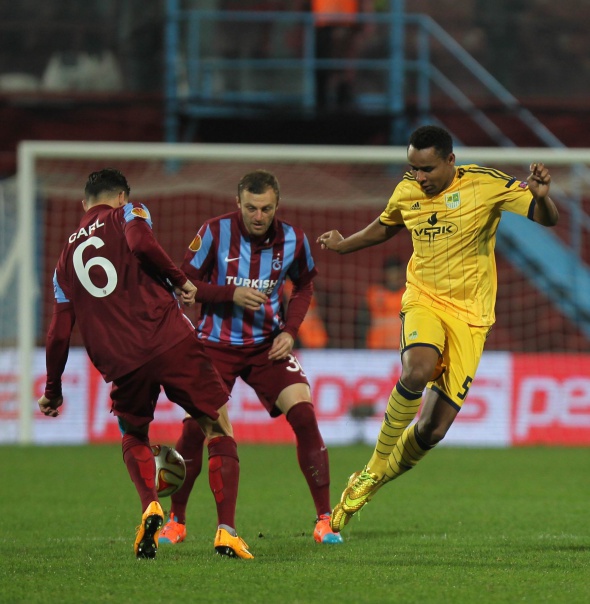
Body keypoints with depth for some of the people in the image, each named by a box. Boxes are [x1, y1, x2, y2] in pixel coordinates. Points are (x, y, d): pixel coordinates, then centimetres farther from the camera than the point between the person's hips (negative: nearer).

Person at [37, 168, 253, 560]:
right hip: (171, 343, -3)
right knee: (219, 430, 9)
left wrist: (53, 391, 29)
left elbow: (59, 334, 20)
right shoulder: (126, 214, 11)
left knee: (134, 438, 29)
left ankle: (150, 507, 1)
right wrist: (179, 281, -4)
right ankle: (227, 531, -4)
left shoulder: (67, 256, 22)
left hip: (121, 363, 4)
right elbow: (141, 243, -15)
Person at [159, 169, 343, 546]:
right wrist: (231, 294, -24)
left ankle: (325, 519, -6)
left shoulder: (293, 240, -7)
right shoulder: (215, 233, -14)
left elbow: (304, 286, 11)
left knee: (304, 416, -15)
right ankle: (176, 522, 10)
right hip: (217, 342, -1)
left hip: (268, 345, 1)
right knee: (195, 427, -10)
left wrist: (290, 330, -4)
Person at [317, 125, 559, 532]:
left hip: (469, 314, -1)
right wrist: (343, 246, 34)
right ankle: (375, 468, -15)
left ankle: (378, 478, 22)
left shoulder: (486, 185, -9)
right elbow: (386, 227, 26)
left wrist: (541, 197, -34)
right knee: (417, 371, -33)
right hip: (424, 300, 1)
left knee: (434, 429, -6)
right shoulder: (407, 192, 3)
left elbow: (548, 219, -12)